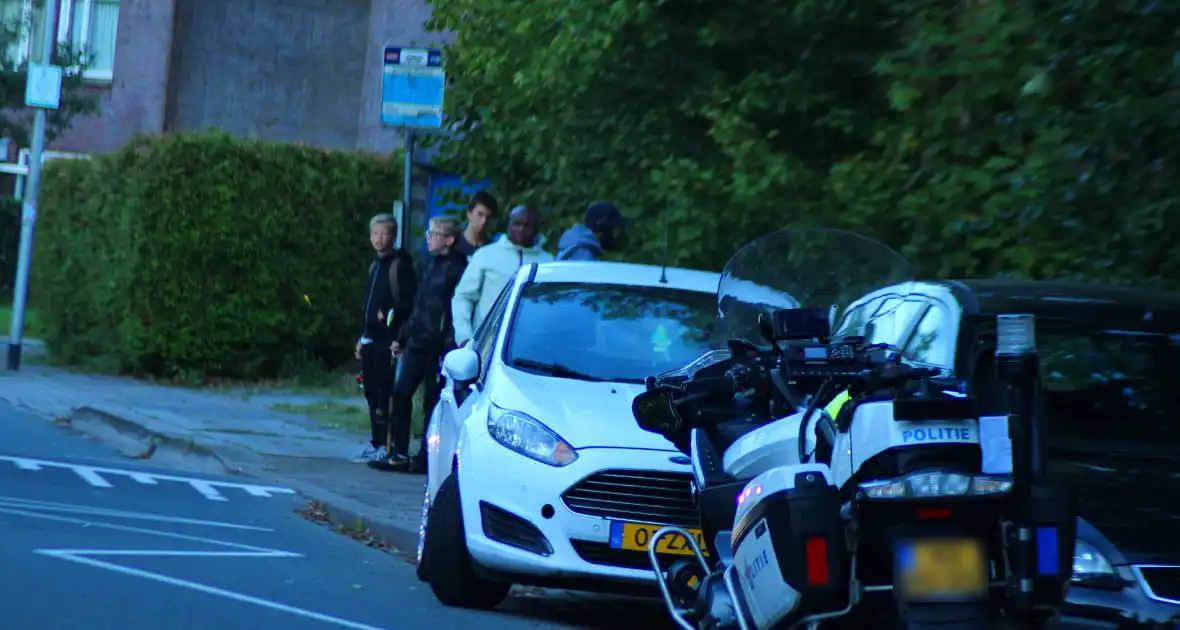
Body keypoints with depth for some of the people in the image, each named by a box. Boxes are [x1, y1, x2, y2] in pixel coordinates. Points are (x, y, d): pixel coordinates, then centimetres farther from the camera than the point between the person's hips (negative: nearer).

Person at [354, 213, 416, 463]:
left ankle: (385, 445, -8)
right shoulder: (375, 266, 20)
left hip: (388, 338, -9)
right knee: (372, 392, 10)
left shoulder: (401, 264, -7)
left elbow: (410, 302, -13)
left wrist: (391, 314, -28)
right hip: (371, 338, 9)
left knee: (384, 393, -10)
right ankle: (377, 441, 17)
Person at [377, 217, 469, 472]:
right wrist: (402, 337, 23)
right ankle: (400, 454, 9)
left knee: (432, 401, 0)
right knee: (401, 393, 3)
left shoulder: (457, 269, -10)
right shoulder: (429, 264, 15)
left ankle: (425, 458, 8)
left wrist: (450, 346, -21)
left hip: (438, 347, -8)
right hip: (417, 343, 8)